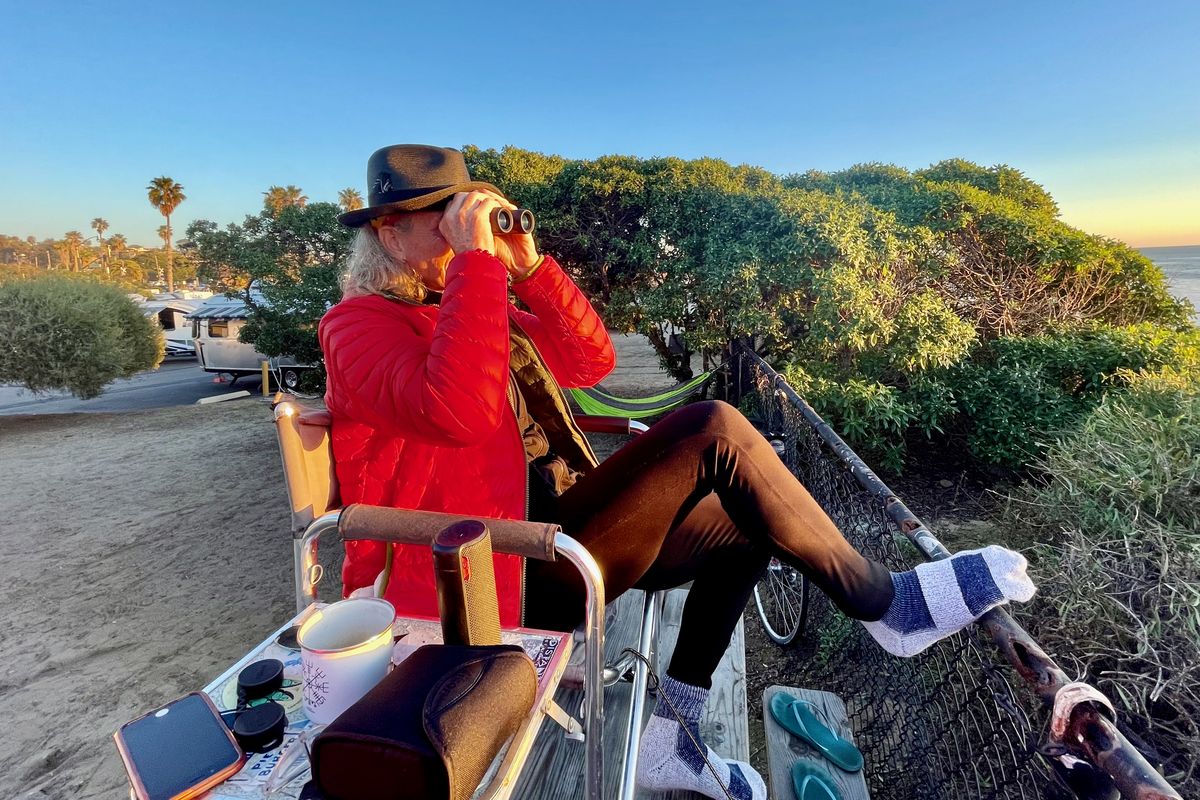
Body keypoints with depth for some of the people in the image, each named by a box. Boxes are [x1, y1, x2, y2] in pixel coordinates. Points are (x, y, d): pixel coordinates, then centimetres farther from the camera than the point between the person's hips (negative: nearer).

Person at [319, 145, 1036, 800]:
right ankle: (886, 603, -1)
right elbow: (457, 410, -29)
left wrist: (529, 264, 2)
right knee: (714, 431, -22)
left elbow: (593, 361, 10)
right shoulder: (362, 322, -5)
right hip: (493, 572, -9)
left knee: (746, 522, 8)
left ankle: (669, 735, 10)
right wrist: (476, 259, -22)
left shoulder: (468, 306, 19)